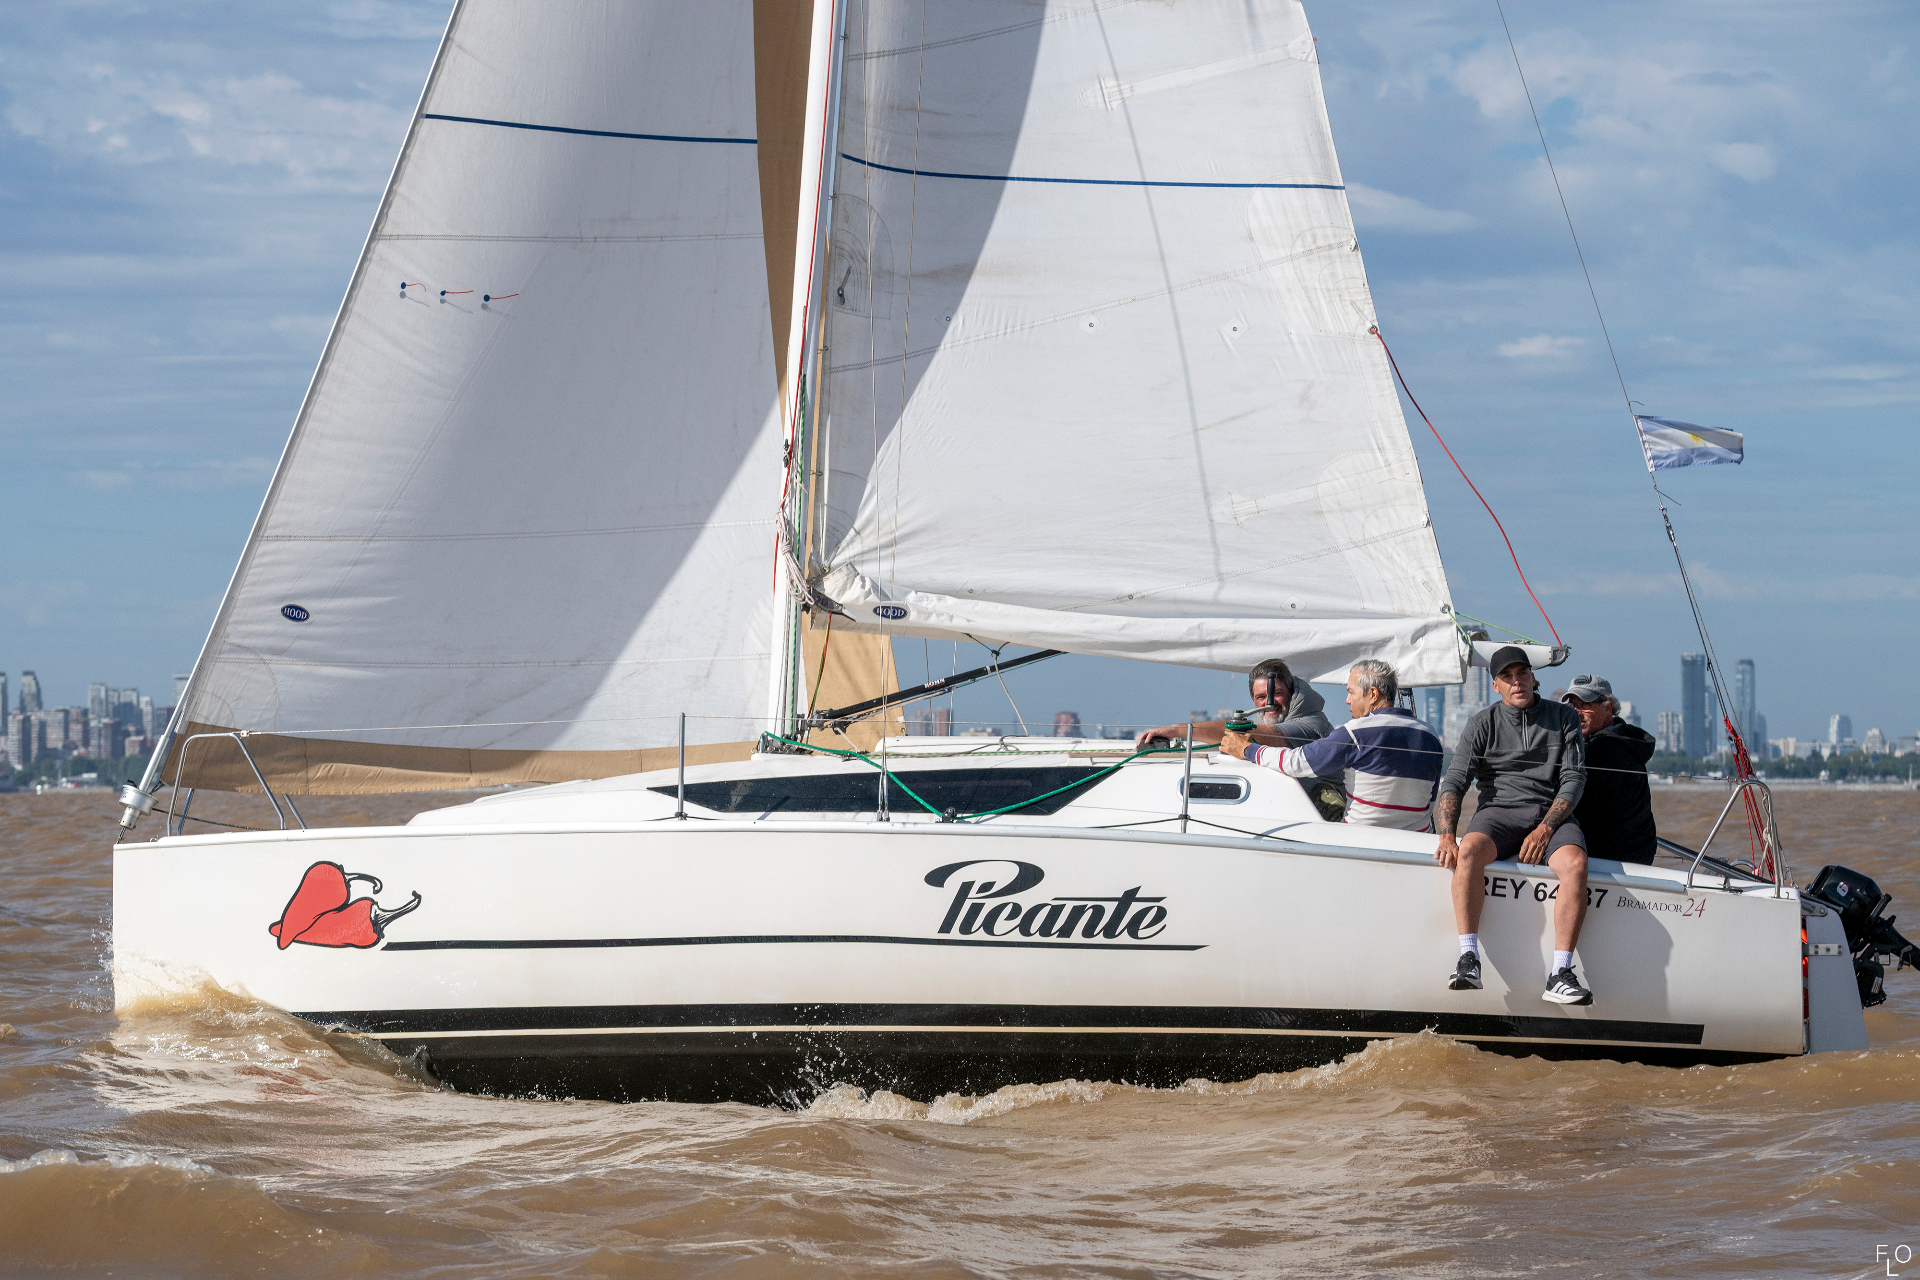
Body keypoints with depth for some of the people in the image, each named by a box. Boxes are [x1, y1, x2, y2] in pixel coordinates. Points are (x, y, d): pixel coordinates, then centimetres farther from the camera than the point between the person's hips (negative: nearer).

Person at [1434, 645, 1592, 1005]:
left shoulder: (1564, 718, 9)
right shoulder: (1483, 724, 8)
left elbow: (1574, 779, 1)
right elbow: (1454, 782, 0)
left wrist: (1545, 830, -14)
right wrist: (1447, 836, -17)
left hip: (1552, 814, 0)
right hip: (1499, 810, 0)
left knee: (1575, 863, -33)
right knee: (1469, 851, -35)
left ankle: (1560, 974, -36)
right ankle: (1468, 960, -38)